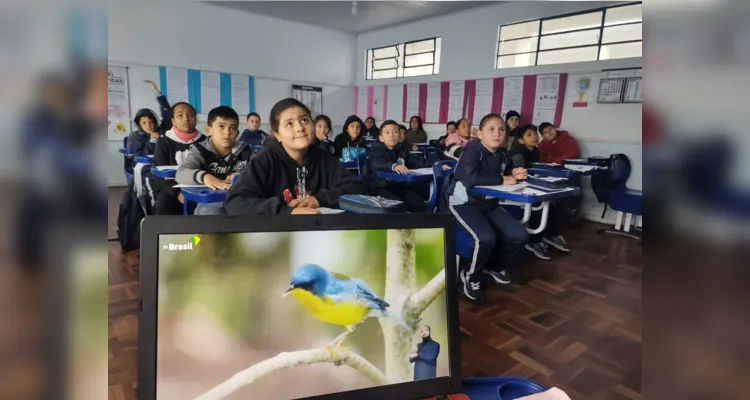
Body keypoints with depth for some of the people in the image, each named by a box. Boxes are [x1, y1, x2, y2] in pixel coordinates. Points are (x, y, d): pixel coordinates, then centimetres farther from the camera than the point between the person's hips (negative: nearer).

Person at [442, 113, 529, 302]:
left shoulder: (502, 155, 7)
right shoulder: (472, 151, -16)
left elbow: (508, 173, 24)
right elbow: (470, 178, -33)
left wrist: (515, 174, -3)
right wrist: (502, 179, -21)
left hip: (489, 203, 8)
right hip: (463, 202, -7)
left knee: (520, 236, -5)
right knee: (486, 238, -30)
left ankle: (494, 266, 24)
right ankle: (469, 275, 1)